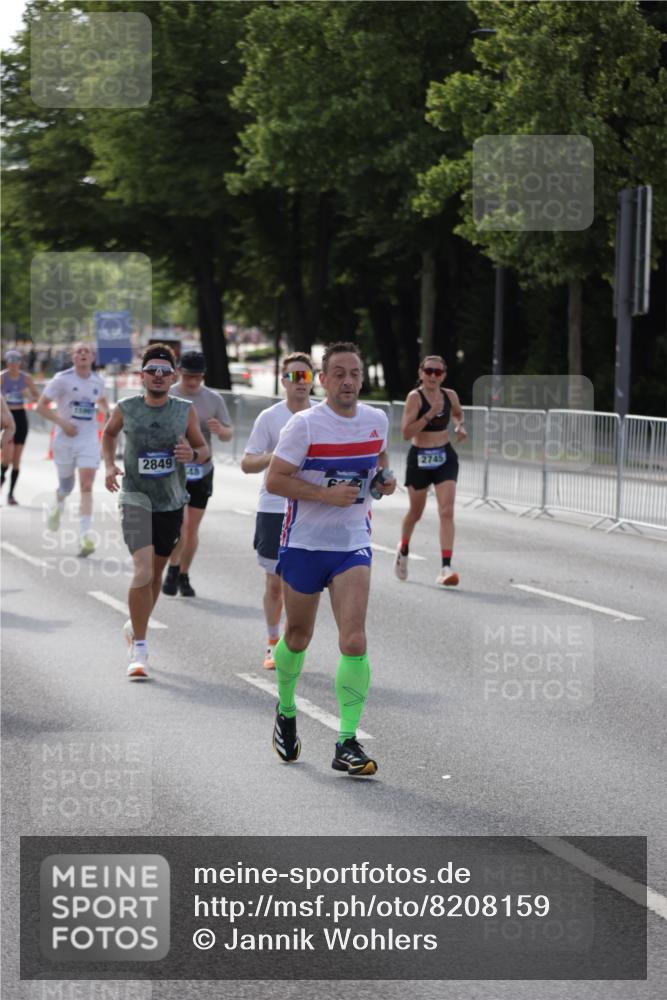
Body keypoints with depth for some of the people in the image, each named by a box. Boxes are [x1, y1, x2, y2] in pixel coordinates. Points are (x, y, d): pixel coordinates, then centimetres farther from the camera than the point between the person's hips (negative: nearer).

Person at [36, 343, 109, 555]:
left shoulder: (98, 381, 4)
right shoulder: (62, 379, -8)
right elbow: (41, 406, -6)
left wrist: (107, 414, 4)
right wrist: (62, 422, -16)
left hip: (89, 440, 1)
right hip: (65, 439, -1)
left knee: (86, 487, -12)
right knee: (66, 486, 13)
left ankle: (85, 536, -17)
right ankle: (58, 508, 49)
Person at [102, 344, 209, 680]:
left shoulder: (186, 411, -2)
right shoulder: (126, 409, -4)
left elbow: (204, 449, 7)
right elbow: (109, 433, 16)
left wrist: (193, 454, -17)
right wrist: (109, 465, 0)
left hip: (171, 502, 3)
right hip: (136, 499, -3)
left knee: (156, 571, 16)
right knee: (143, 571, -18)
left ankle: (135, 626, 41)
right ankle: (138, 650, -11)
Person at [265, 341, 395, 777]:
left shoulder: (377, 420, 3)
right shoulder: (305, 424, -11)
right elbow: (274, 480, -13)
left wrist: (384, 480, 2)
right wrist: (328, 494, -21)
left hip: (353, 545, 2)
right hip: (304, 544, -2)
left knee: (354, 641, -13)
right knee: (298, 636, 13)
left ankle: (348, 743, -12)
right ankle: (286, 712, 41)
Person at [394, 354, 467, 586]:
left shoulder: (450, 395, 2)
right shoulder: (415, 397, -12)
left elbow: (458, 414, 25)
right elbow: (406, 432, -19)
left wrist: (459, 426, 3)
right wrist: (429, 414, -27)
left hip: (445, 457, 2)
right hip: (419, 458, -2)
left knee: (447, 512, -13)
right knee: (416, 512, 15)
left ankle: (446, 567, -17)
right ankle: (403, 550, 45)